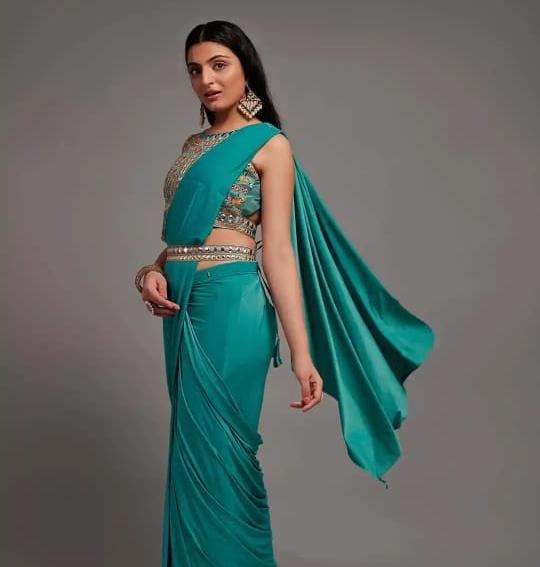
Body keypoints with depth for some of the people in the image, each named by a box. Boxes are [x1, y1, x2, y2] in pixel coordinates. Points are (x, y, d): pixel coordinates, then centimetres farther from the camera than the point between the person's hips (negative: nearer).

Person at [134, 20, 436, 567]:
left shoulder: (269, 145, -5)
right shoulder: (193, 145, 15)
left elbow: (277, 252, -11)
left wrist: (301, 352, -17)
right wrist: (151, 272, -4)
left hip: (229, 302, -7)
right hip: (182, 306, 7)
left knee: (214, 449, 0)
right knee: (192, 445, 16)